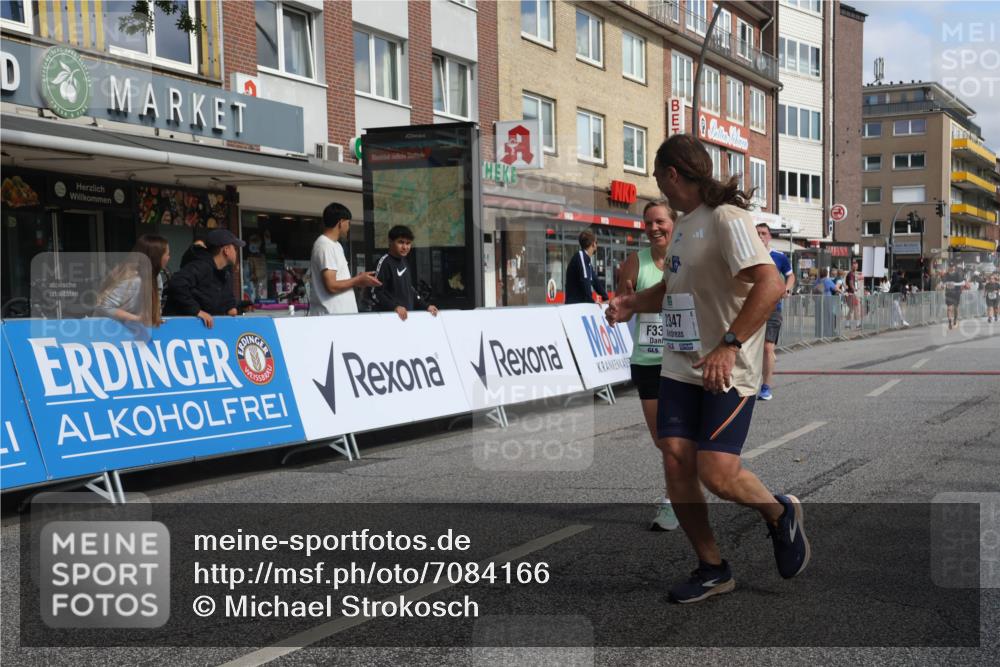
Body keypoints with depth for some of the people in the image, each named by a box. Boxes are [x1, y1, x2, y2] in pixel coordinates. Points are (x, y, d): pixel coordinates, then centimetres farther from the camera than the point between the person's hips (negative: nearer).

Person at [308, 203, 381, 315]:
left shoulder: (334, 245, 17)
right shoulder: (326, 246, -14)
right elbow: (331, 286, -20)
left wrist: (358, 279, 9)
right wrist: (358, 280, -8)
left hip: (340, 313, 10)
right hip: (330, 315, -10)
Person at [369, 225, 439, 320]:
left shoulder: (404, 262, 14)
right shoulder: (384, 262, -11)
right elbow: (374, 293, -16)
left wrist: (425, 306, 12)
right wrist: (395, 306, -26)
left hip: (406, 315, 8)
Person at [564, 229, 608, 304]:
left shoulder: (587, 259, 20)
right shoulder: (581, 256, -11)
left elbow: (595, 281, 19)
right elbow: (584, 280, -20)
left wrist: (606, 299, 10)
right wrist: (591, 301, -20)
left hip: (582, 303, 9)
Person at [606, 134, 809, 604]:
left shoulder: (726, 218, -14)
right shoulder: (685, 223, 15)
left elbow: (771, 284, -24)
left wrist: (729, 345, -29)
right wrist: (635, 303, 12)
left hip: (728, 370, -8)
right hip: (681, 367, 8)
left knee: (716, 472, -13)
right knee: (676, 460, -1)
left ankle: (781, 516, 20)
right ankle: (712, 569, 14)